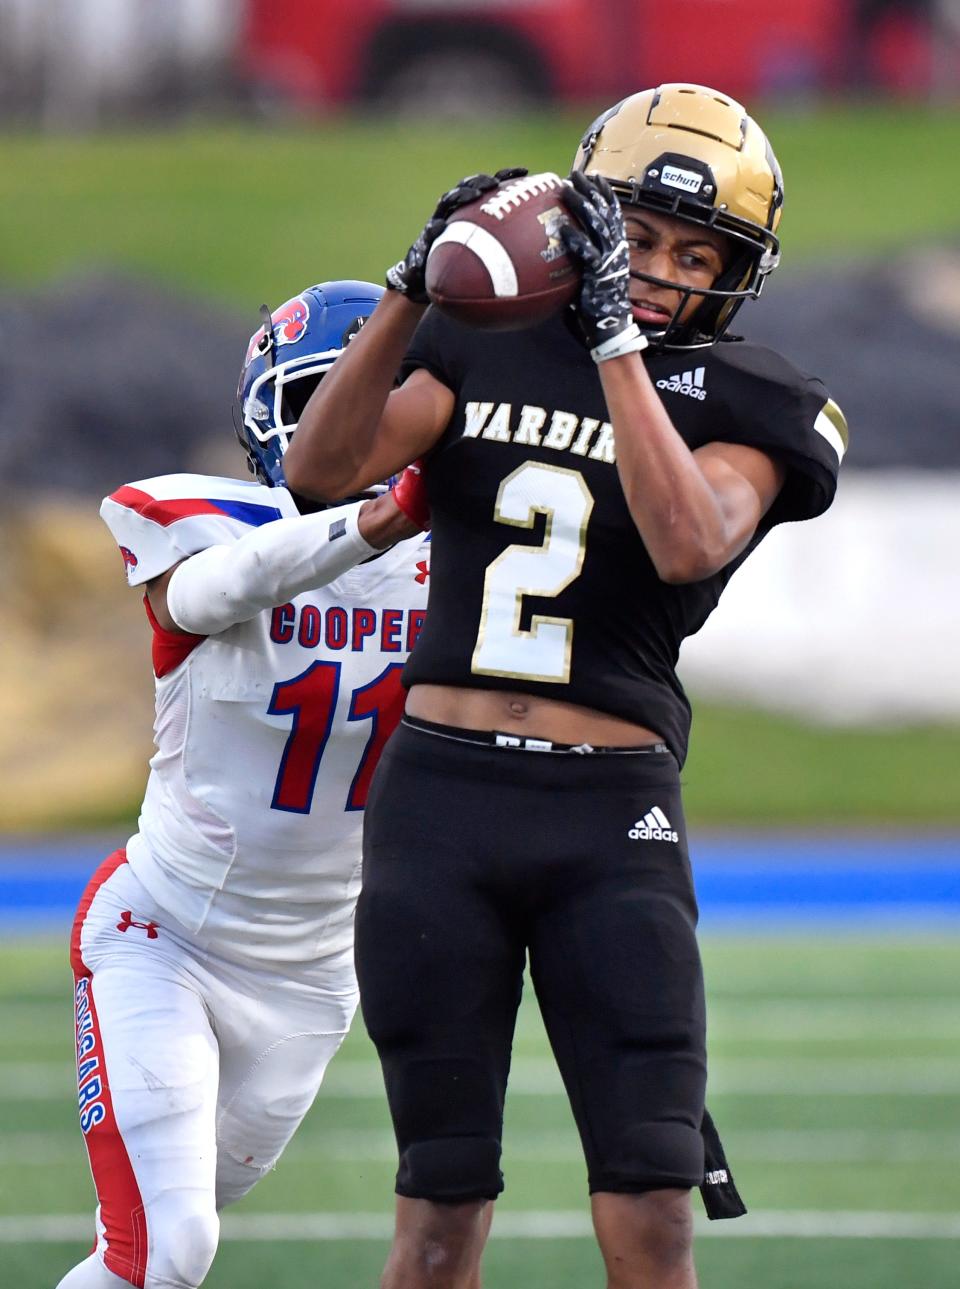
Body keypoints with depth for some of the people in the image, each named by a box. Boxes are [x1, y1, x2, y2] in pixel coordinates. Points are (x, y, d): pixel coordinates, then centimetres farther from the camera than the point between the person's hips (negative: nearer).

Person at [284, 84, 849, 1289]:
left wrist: (615, 337, -21)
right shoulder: (483, 346, 8)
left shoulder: (743, 405, 2)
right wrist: (415, 287, -14)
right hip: (438, 793, 1)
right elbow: (323, 467, -4)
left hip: (609, 821, -1)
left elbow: (688, 543, -18)